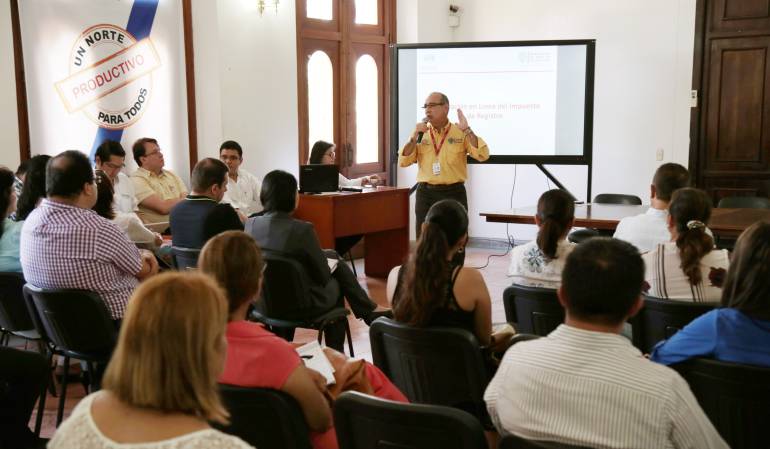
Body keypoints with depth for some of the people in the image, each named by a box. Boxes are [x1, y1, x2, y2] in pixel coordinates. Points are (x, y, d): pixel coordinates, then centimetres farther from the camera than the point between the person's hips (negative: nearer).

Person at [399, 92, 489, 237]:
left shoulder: (461, 133, 1)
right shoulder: (420, 133, 8)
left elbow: (483, 155, -11)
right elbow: (403, 162, 1)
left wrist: (467, 130, -17)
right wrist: (414, 137, -10)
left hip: (453, 193, -2)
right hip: (426, 194, 2)